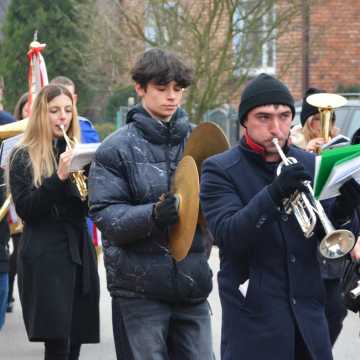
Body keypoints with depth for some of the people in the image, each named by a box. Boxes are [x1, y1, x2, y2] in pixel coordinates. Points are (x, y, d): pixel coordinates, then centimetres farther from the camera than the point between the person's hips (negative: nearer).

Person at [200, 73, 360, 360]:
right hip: (254, 318, -4)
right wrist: (274, 194, -31)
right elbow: (227, 236, -18)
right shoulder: (220, 170, -4)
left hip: (308, 314, 4)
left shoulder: (309, 165, 8)